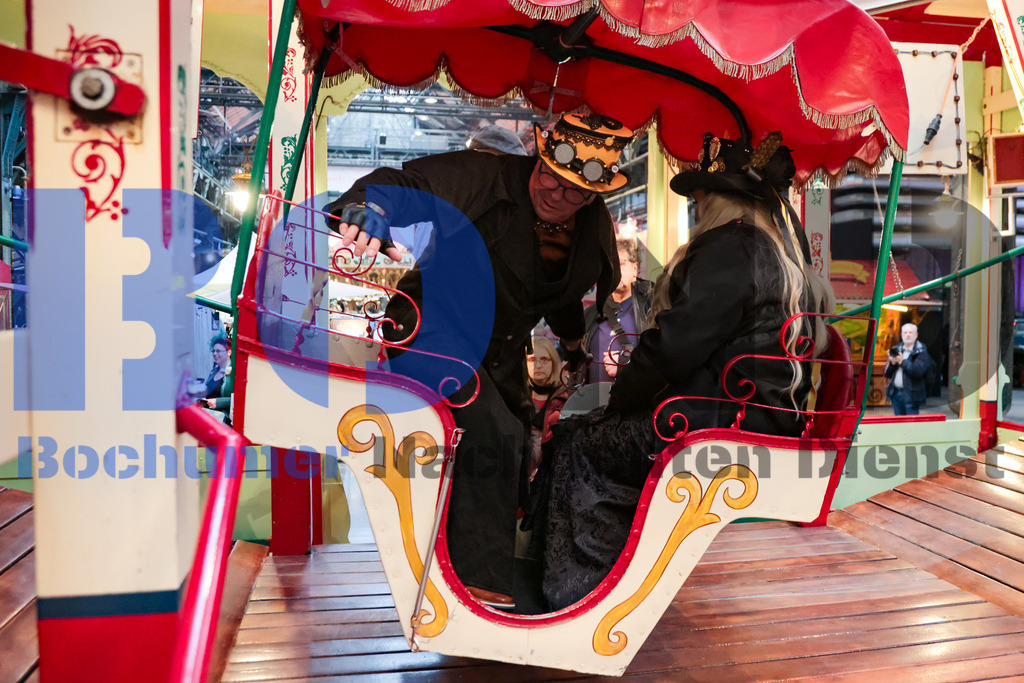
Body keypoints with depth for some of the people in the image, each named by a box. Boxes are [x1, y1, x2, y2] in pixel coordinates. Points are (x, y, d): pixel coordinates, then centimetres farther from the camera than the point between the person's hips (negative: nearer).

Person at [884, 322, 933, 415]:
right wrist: (892, 362, -9)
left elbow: (918, 371, -21)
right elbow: (886, 374, 10)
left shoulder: (921, 352, -4)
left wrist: (902, 361, -13)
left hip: (911, 394, -6)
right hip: (895, 392, 6)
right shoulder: (896, 349, 13)